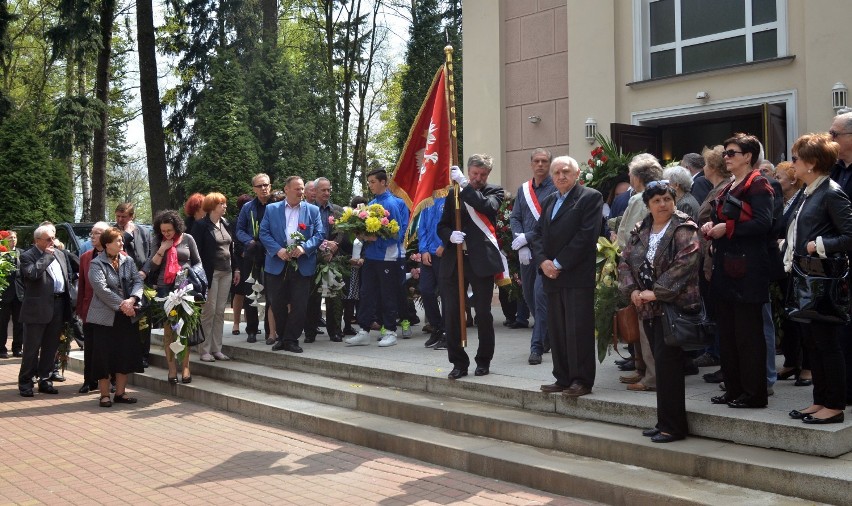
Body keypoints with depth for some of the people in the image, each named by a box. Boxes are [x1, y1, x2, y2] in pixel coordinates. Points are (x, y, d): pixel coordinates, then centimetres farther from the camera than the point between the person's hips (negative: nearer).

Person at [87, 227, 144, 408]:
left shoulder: (128, 261, 9)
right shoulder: (96, 264, -6)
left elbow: (138, 281, 0)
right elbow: (101, 289, -17)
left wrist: (131, 300, -17)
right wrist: (121, 304, -20)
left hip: (127, 317, 5)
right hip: (105, 317, -5)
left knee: (126, 356, 8)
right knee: (105, 357, -1)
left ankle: (120, 393, 19)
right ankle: (104, 395, 10)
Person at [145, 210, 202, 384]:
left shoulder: (187, 239, 3)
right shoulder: (158, 242, 8)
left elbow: (197, 262, 11)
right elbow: (152, 266, 3)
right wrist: (162, 249, -8)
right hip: (164, 288, 2)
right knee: (168, 328, 3)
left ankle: (185, 366, 6)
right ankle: (171, 367, 8)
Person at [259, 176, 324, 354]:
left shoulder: (312, 210, 7)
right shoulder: (272, 209, 7)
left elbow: (319, 234, 1)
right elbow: (264, 233, 1)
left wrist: (304, 247, -16)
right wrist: (278, 250, -14)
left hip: (303, 265, 0)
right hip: (277, 265, 1)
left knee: (299, 305, -2)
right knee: (278, 305, 7)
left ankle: (291, 340, 10)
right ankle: (282, 338, 22)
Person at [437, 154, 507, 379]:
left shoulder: (494, 192, 5)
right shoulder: (454, 193, 13)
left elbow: (487, 206, -18)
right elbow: (442, 226, 10)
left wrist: (464, 184, -16)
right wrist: (450, 235, -11)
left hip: (481, 260, -2)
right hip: (454, 260, 3)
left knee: (483, 313, 4)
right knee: (452, 314, 1)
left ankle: (483, 361, 20)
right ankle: (459, 363, 13)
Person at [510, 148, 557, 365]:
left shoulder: (556, 189, -5)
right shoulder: (523, 189, 14)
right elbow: (514, 218, 10)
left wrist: (527, 237, -15)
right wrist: (521, 244, -5)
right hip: (526, 251, 6)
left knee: (541, 296, -13)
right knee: (529, 296, 13)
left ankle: (537, 346, -8)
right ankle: (548, 335, 32)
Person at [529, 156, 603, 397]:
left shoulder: (590, 197, -2)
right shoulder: (549, 201, 20)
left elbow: (586, 235, -12)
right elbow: (537, 234, 15)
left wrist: (559, 263, -13)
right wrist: (543, 262, -4)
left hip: (578, 276, -7)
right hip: (552, 275, 7)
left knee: (579, 329, -5)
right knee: (557, 330, 8)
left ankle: (582, 380, 2)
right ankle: (563, 378, 16)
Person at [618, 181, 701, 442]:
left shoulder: (684, 229, -7)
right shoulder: (640, 231, 14)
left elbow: (684, 264, -18)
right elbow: (625, 262, 11)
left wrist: (656, 292, -20)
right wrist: (632, 290, -6)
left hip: (674, 305, -7)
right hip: (648, 308, 7)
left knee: (667, 363, -8)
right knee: (662, 364, 11)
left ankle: (672, 426, 1)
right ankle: (665, 422, 20)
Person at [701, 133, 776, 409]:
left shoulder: (757, 185, -8)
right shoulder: (728, 188, 19)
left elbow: (763, 223, -20)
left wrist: (728, 228, -17)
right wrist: (710, 226, 4)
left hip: (748, 269, -9)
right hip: (725, 266, 9)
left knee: (748, 332, -5)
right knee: (727, 330, 11)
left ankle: (755, 392, 3)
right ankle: (734, 388, 19)